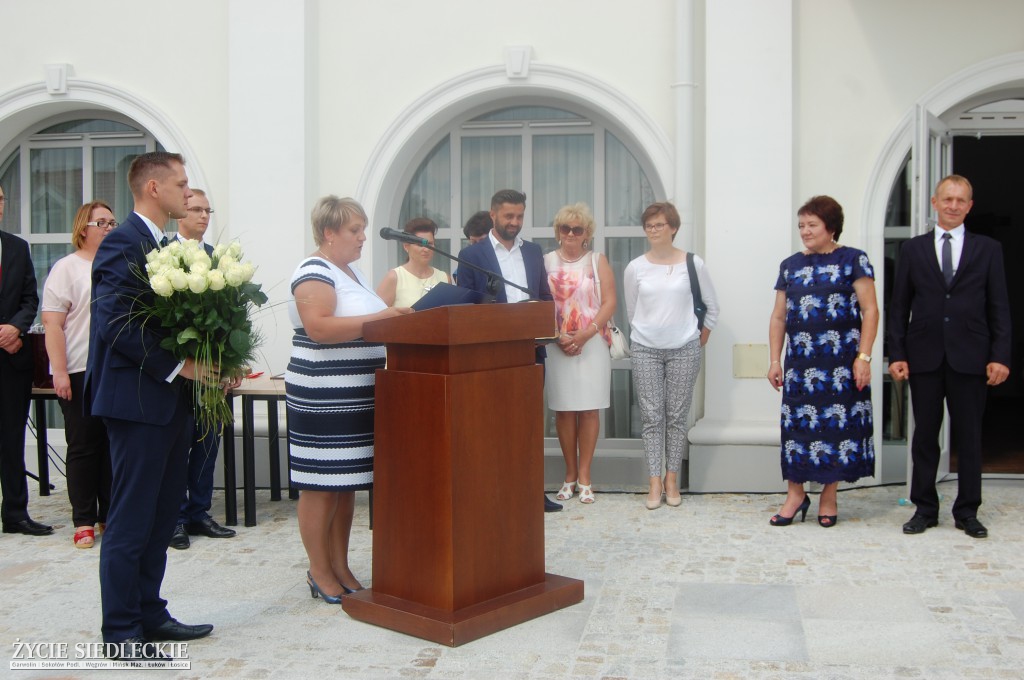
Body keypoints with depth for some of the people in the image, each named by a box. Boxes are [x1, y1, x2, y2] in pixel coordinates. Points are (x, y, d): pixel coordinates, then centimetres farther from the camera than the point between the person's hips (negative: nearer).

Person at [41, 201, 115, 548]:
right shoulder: (67, 268, -2)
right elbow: (52, 323, -8)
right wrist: (60, 371, -14)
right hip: (81, 373, -4)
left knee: (113, 444, 8)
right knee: (83, 447, 2)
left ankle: (109, 514, 17)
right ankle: (84, 521, 10)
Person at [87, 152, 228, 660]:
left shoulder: (168, 246, 15)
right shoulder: (122, 244, -13)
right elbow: (113, 324, -21)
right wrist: (176, 366, -20)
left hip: (171, 399, 9)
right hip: (138, 399, -9)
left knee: (161, 517, 15)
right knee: (131, 520, -1)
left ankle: (149, 614, 26)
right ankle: (120, 631, 9)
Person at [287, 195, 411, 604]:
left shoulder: (351, 271, 18)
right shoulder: (314, 272, -11)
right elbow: (317, 327, -25)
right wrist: (376, 319, -28)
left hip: (357, 398, 9)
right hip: (323, 399, -9)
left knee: (347, 484, 13)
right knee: (321, 486, -1)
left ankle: (341, 567, 22)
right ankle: (320, 572, 10)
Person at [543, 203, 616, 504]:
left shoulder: (598, 261, 6)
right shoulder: (546, 262, 7)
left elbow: (609, 303, 0)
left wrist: (585, 335, -12)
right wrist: (558, 336, -9)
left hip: (591, 344, -1)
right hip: (557, 346, 1)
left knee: (588, 409, 0)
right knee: (563, 409, 3)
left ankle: (584, 477, 7)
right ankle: (570, 475, 14)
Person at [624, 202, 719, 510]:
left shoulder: (693, 264, 0)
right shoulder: (635, 268, 3)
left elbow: (711, 307, 9)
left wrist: (700, 340, 10)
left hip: (684, 350, -1)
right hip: (645, 350, 1)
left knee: (677, 417, 2)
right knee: (651, 417, -1)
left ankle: (671, 480, 11)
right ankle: (655, 483, 2)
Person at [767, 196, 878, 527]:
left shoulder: (853, 260, 1)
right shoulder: (790, 265, 12)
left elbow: (870, 310, -3)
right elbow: (779, 317, 14)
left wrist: (864, 356, -11)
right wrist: (774, 361, 9)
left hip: (842, 360, -3)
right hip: (800, 360, 3)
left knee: (838, 422, 1)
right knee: (798, 423, 2)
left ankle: (828, 496, 13)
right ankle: (795, 494, 13)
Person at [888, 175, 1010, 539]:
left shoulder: (988, 249, 7)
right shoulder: (913, 248, 8)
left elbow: (999, 307, 4)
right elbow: (899, 306, 6)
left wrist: (1000, 356, -5)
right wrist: (897, 354, -2)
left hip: (970, 358, 0)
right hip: (925, 357, 1)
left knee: (969, 437, 6)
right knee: (925, 435, 6)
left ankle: (967, 512, 16)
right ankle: (925, 509, 16)